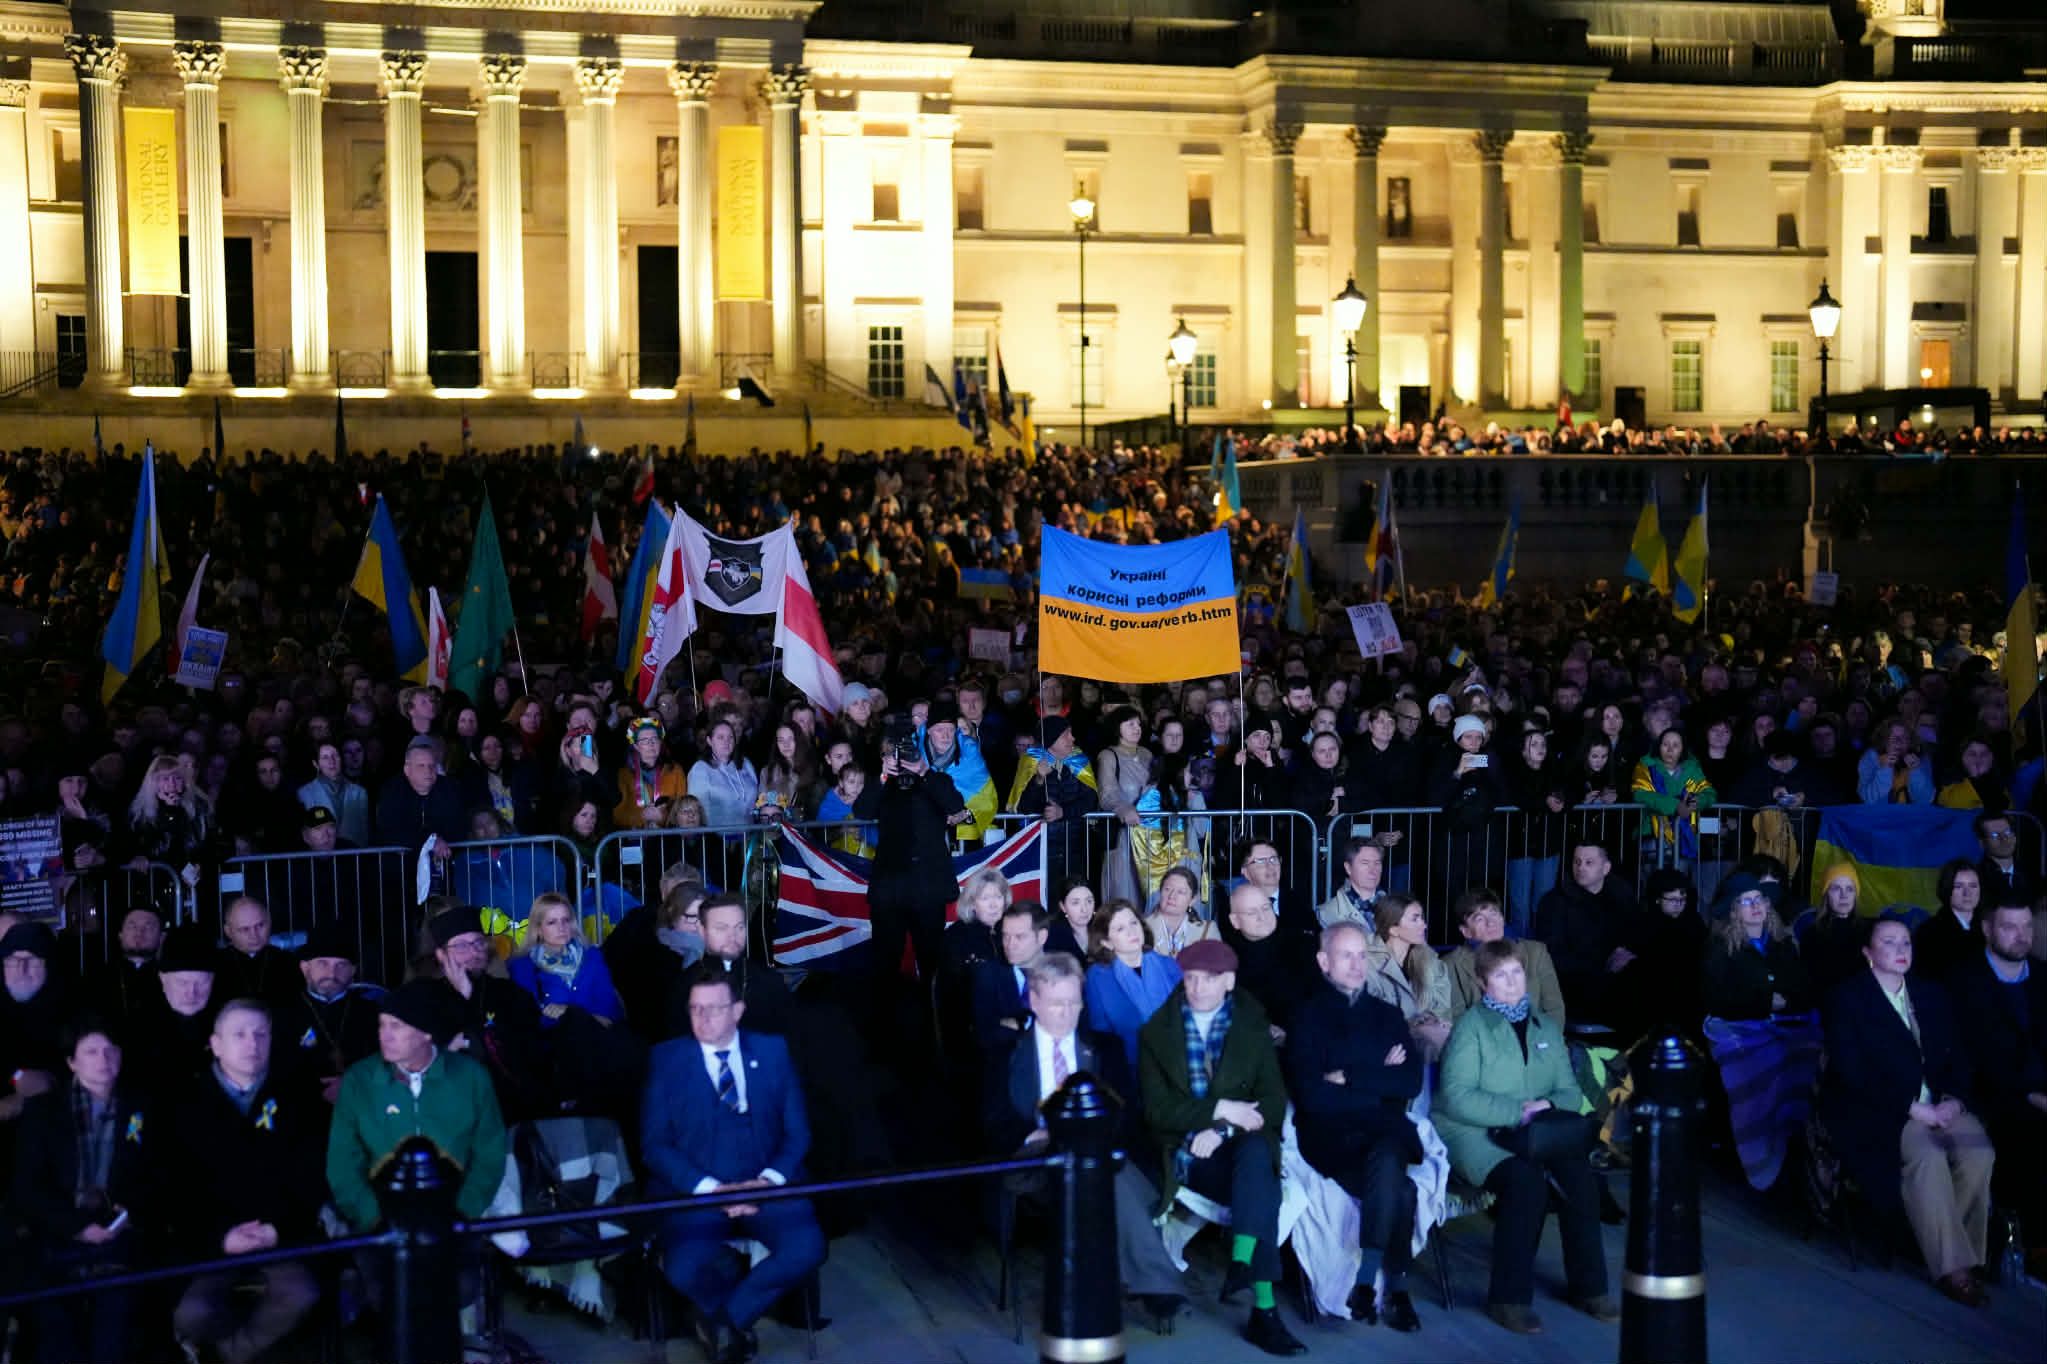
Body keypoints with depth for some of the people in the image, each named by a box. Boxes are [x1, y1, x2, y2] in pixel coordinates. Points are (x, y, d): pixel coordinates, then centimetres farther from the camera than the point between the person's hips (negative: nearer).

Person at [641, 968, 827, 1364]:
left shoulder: (772, 1050, 9)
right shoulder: (666, 1059, 4)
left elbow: (797, 1131, 7)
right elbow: (654, 1145, -2)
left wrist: (769, 1179, -12)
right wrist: (710, 1188, -15)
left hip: (765, 1186, 2)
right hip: (695, 1192, -1)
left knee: (807, 1249, -27)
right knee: (683, 1269, -31)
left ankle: (727, 1318, 0)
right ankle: (733, 1326, 5)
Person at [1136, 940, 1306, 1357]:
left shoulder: (1253, 1026, 10)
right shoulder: (1156, 1033, 7)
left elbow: (1275, 1100, 1)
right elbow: (1157, 1110, -2)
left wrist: (1222, 1130, -16)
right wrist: (1220, 1109, -15)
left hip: (1242, 1146, 2)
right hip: (1187, 1152, -2)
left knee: (1257, 1151, -37)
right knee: (1261, 1187, -32)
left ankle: (1241, 1262, -44)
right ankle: (1264, 1308, -36)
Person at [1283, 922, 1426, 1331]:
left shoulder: (1387, 1016, 18)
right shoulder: (1308, 1017, 6)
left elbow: (1411, 1083, 2)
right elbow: (1314, 1096, -8)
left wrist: (1350, 1078, -7)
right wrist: (1379, 1082, -3)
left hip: (1386, 1130, 3)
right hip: (1330, 1135, -3)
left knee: (1386, 1160, -33)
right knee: (1397, 1189, -31)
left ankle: (1366, 1282, -23)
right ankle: (1396, 1289, -16)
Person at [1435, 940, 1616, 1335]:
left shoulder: (1546, 1029, 16)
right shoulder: (1471, 1027, -2)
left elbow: (1569, 1091, 12)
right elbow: (1456, 1097, -13)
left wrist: (1548, 1106, -11)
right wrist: (1518, 1111, -19)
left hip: (1534, 1136, 5)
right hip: (1476, 1134, -5)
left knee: (1580, 1175, -23)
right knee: (1527, 1181, -32)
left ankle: (1588, 1286, -9)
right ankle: (1509, 1297, -23)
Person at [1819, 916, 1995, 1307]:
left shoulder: (1931, 994, 18)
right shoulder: (1847, 999, 1)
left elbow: (1956, 1056, 13)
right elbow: (1852, 1071, -9)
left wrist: (1953, 1099, -7)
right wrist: (1910, 1108, -16)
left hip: (1937, 1105, 5)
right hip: (1877, 1112, -5)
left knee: (1979, 1150, -25)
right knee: (1926, 1154, -32)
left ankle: (1963, 1250, -11)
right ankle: (1951, 1267, -25)